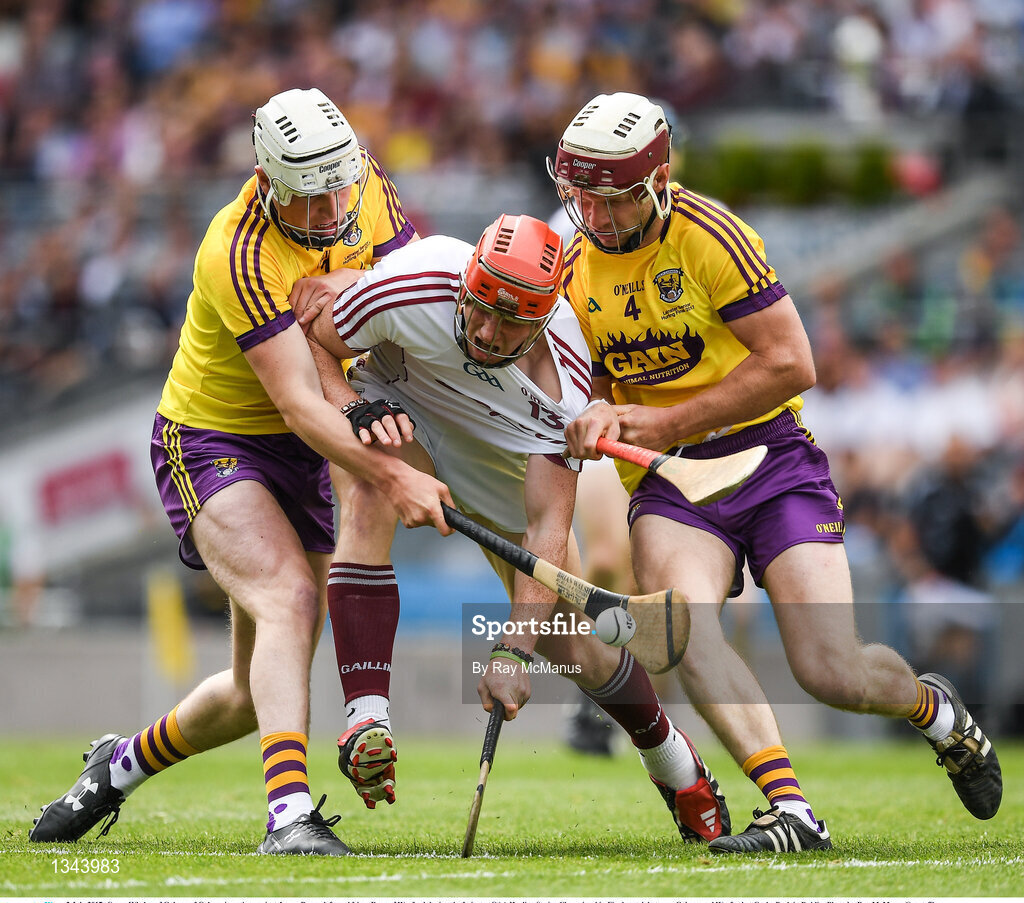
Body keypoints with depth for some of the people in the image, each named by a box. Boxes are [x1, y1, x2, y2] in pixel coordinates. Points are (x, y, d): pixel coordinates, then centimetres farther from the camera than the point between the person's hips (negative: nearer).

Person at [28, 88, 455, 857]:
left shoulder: (367, 184, -9)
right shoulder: (240, 254, -29)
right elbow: (300, 402, -33)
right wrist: (390, 475, -45)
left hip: (304, 456, 7)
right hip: (211, 442, -7)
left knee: (259, 692, 9)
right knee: (289, 598, -32)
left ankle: (123, 762, 34)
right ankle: (290, 813, -40)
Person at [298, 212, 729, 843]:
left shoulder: (561, 381, -34)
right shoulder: (410, 284, -38)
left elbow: (547, 526, -33)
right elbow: (310, 342, -18)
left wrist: (514, 649, -41)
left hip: (509, 454, 1)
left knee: (570, 643, 1)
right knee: (369, 505, -38)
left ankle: (678, 767, 29)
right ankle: (366, 719, -38)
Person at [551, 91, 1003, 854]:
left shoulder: (708, 236, -13)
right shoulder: (575, 270, 5)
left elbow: (792, 365, -16)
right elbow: (591, 391, 17)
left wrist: (664, 422, -14)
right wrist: (596, 421, -9)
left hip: (769, 455, -4)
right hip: (667, 480, 4)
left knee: (832, 673, -12)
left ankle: (935, 708, 25)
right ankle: (791, 812, -33)